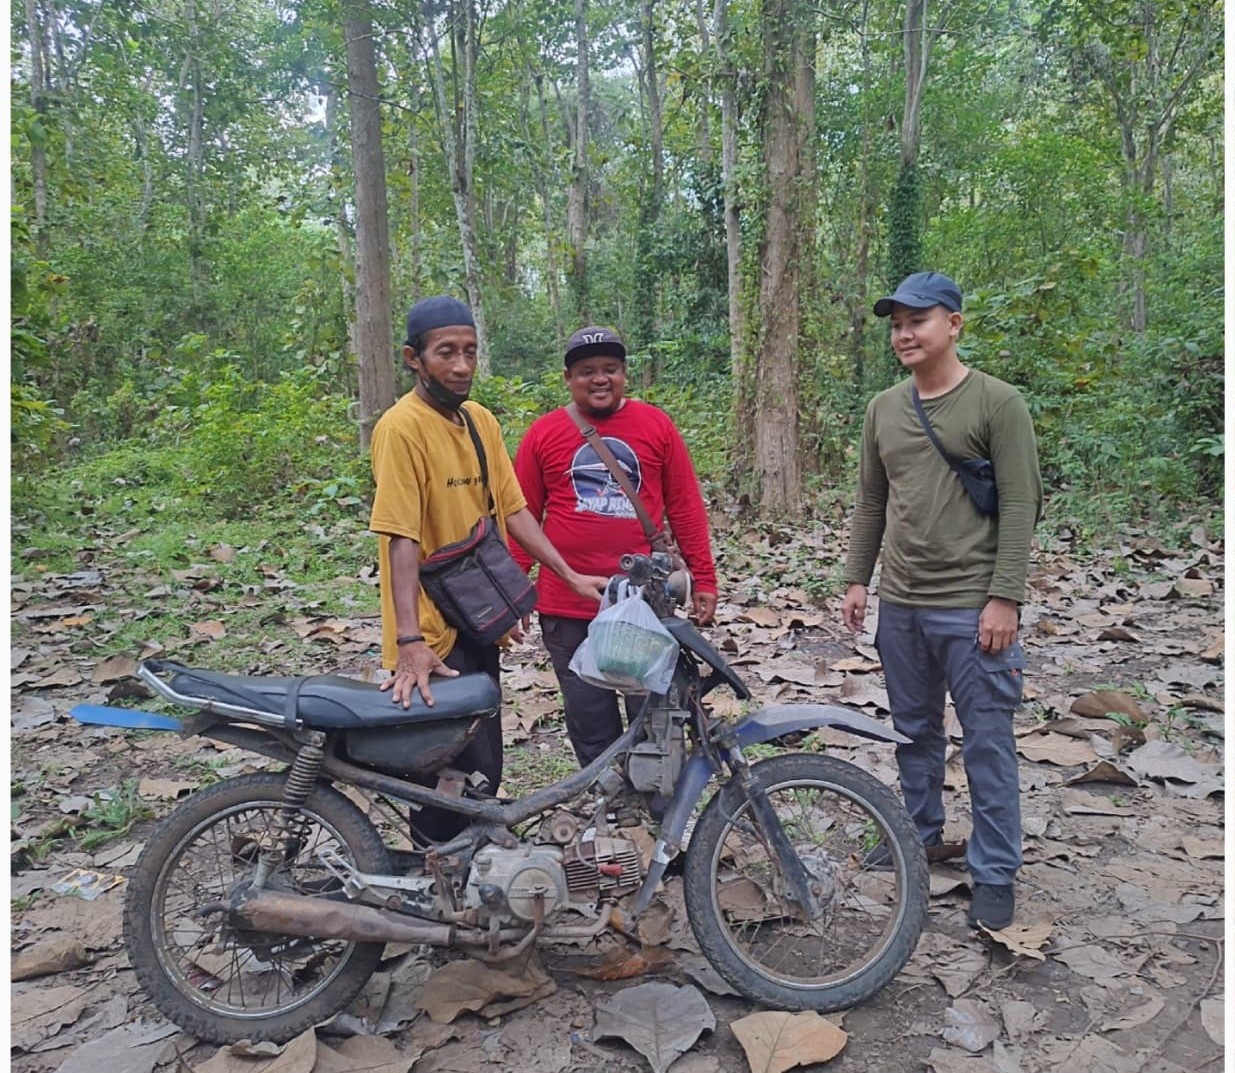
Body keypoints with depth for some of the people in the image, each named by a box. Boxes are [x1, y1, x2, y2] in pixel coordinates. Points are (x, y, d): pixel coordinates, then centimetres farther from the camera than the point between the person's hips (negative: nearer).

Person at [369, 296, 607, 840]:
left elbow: (512, 510, 11)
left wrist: (571, 577, 7)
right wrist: (411, 643, -26)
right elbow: (401, 539, -21)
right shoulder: (402, 427, -16)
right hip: (434, 633, -8)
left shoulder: (482, 421, 8)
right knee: (466, 772, -5)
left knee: (482, 766, 17)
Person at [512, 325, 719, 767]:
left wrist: (704, 578, 2)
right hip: (568, 608, 0)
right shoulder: (543, 433, 2)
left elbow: (685, 506, 4)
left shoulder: (656, 425, 3)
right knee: (591, 724, 10)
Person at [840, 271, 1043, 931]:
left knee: (987, 743, 3)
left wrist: (1004, 598, -15)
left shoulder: (998, 403, -7)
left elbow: (1020, 505, -10)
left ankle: (995, 874, 16)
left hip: (971, 609, -5)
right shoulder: (884, 408, 9)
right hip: (900, 605, 6)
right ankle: (920, 831, 36)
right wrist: (856, 579, 10)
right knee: (914, 730, 18)